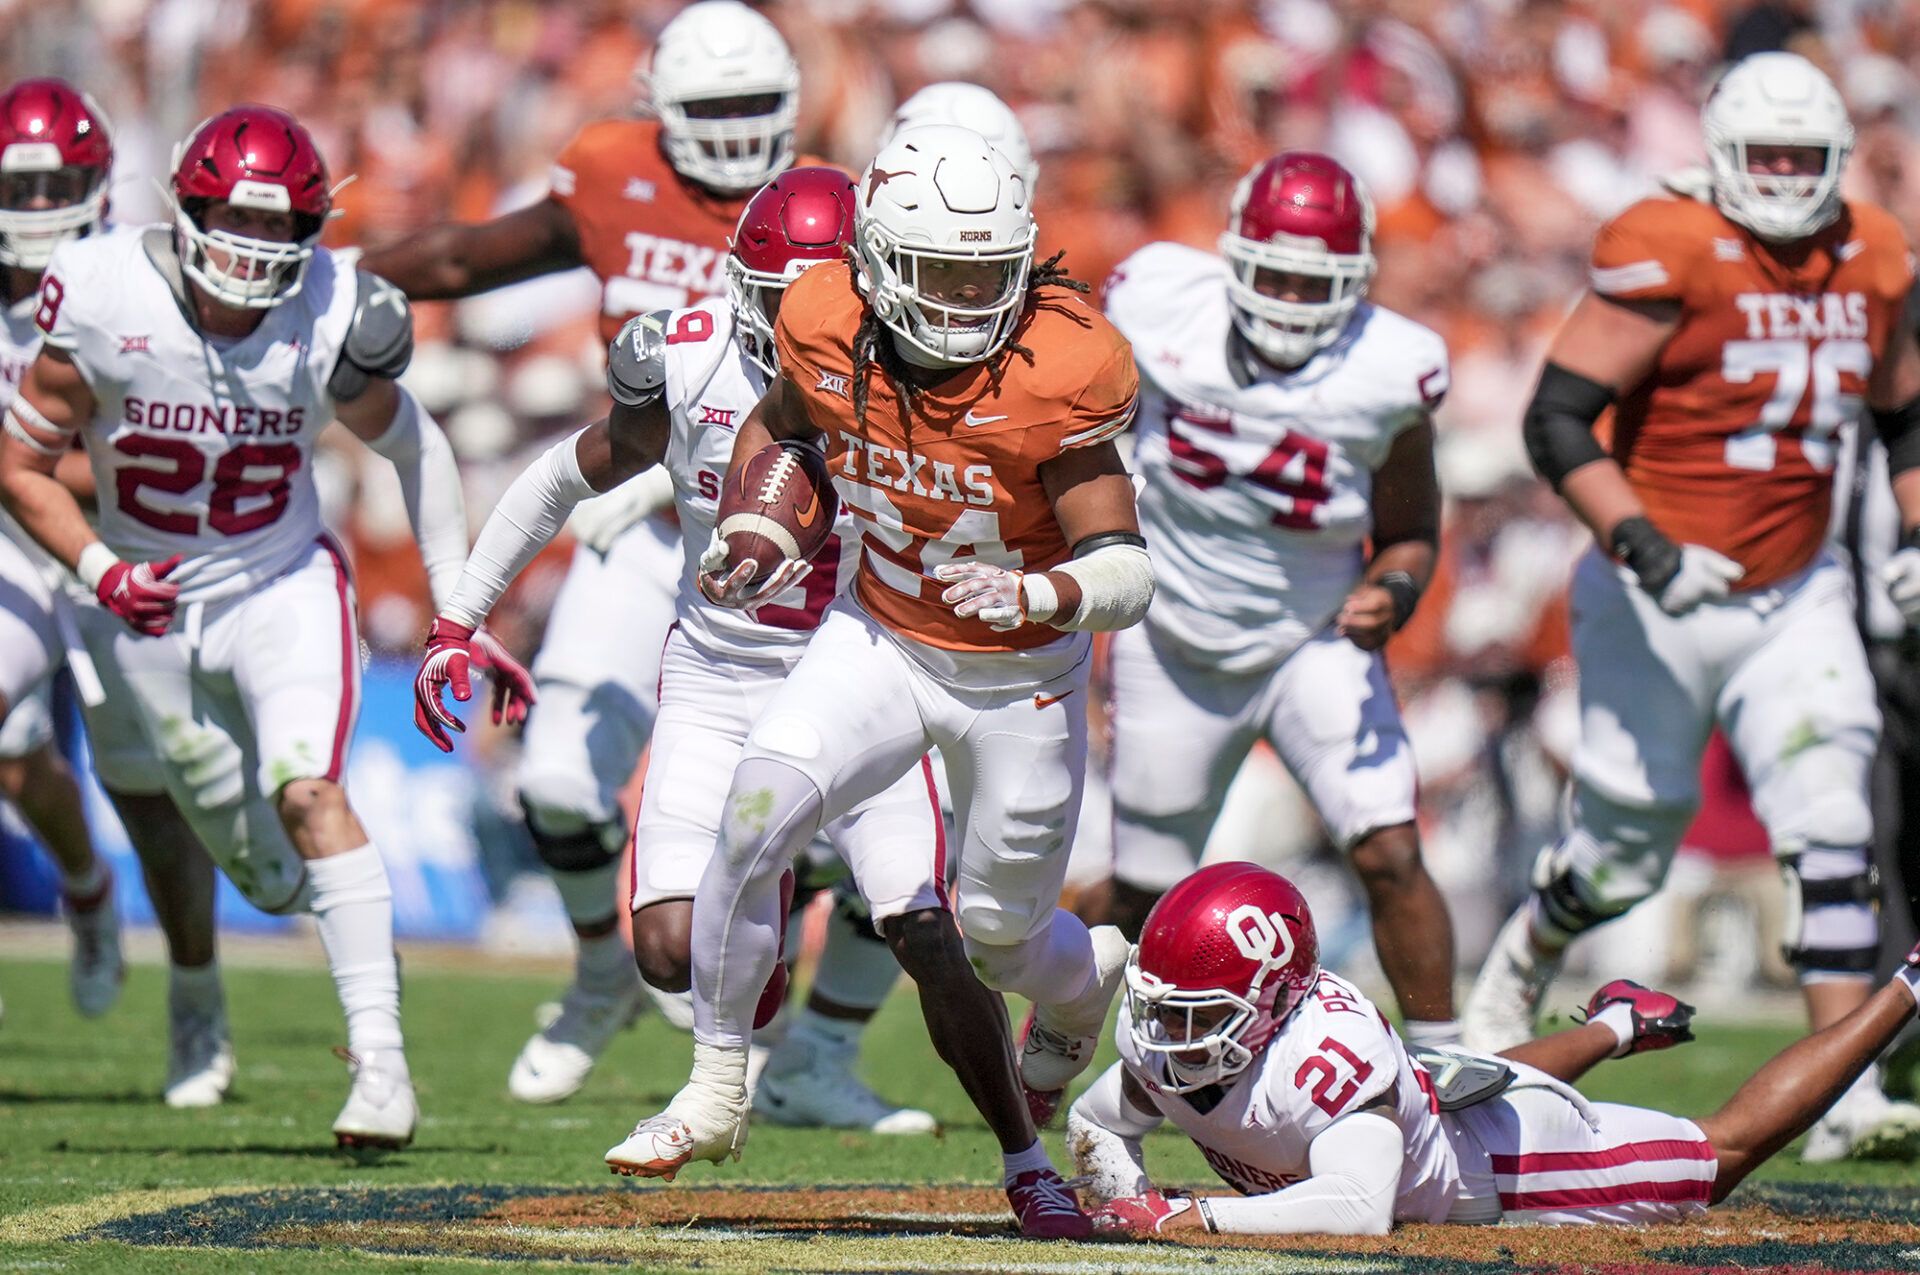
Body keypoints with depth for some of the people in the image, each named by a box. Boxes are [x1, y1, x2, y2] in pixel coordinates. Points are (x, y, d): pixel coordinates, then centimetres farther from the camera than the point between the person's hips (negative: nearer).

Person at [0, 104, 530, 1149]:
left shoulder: (330, 319, -17)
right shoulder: (105, 302, -19)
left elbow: (416, 451, 1)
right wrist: (96, 568, -19)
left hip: (284, 586, -1)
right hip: (151, 603, 1)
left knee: (308, 792, -22)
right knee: (255, 861, 7)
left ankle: (379, 1057, -23)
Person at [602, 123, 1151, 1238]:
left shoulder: (1052, 376, -28)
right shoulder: (831, 333, -16)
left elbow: (1127, 575, -28)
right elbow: (779, 421, 10)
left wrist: (1034, 595, -47)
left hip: (1020, 679, -2)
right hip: (880, 639, 2)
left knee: (1001, 939, 11)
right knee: (756, 819, -22)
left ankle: (1086, 977, 51)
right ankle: (717, 1093, -5)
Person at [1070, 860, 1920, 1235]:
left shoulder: (1327, 1056, -46)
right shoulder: (1163, 1049, -25)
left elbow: (1359, 1209, -59)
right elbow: (1094, 1127, -5)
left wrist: (1191, 1220, -58)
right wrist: (1131, 1208, -27)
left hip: (1507, 1162, -6)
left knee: (1726, 1150, 13)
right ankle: (1617, 1025, 67)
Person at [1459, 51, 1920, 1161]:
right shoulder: (1671, 257, -16)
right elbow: (1557, 417, -17)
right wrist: (1642, 546, -28)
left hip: (1795, 595, 4)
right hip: (1662, 602, -4)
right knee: (1626, 851, 8)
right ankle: (1525, 956, 41)